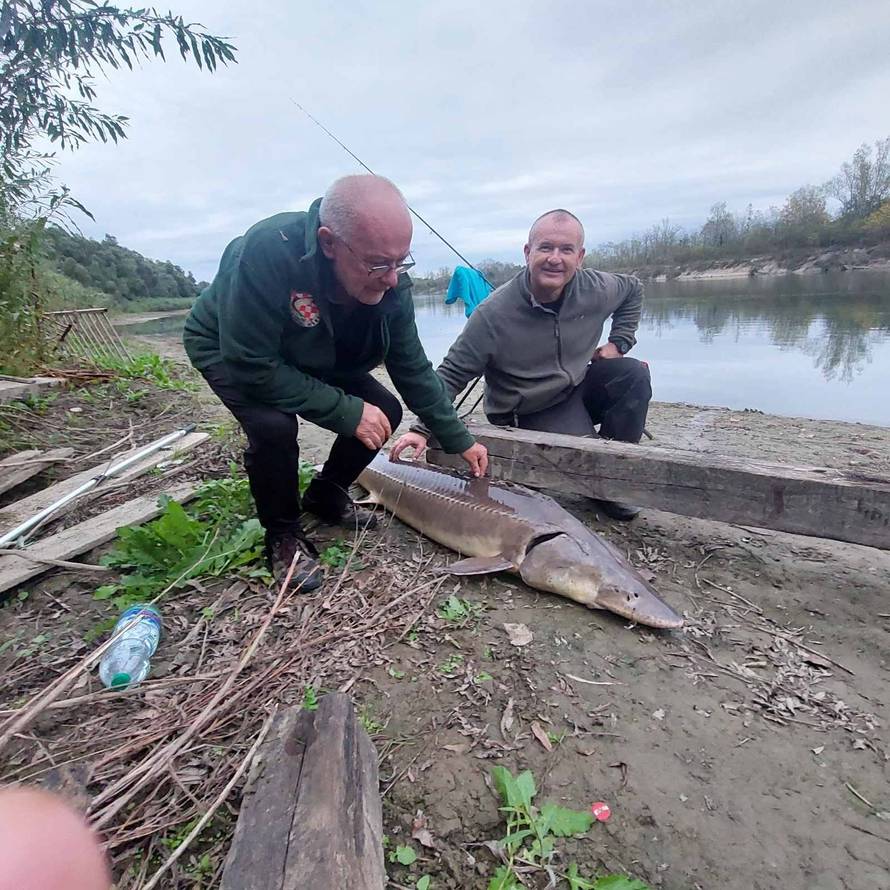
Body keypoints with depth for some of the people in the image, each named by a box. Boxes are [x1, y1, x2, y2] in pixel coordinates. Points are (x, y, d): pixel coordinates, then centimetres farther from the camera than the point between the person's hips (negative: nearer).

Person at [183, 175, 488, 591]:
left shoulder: (389, 281, -22)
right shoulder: (268, 250, -40)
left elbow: (412, 368, -12)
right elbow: (251, 366, -36)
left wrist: (459, 441, -11)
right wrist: (347, 411, -35)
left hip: (311, 355, 5)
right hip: (227, 349, -4)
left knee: (385, 411, -9)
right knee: (274, 426, -33)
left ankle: (325, 495, 16)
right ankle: (282, 534, -3)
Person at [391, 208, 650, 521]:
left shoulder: (597, 289, -9)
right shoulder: (495, 313, -23)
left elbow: (633, 289, 15)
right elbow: (452, 374, -17)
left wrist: (619, 342, 1)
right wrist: (423, 429, -24)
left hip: (578, 388, 5)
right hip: (531, 412, -5)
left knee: (634, 374, -20)